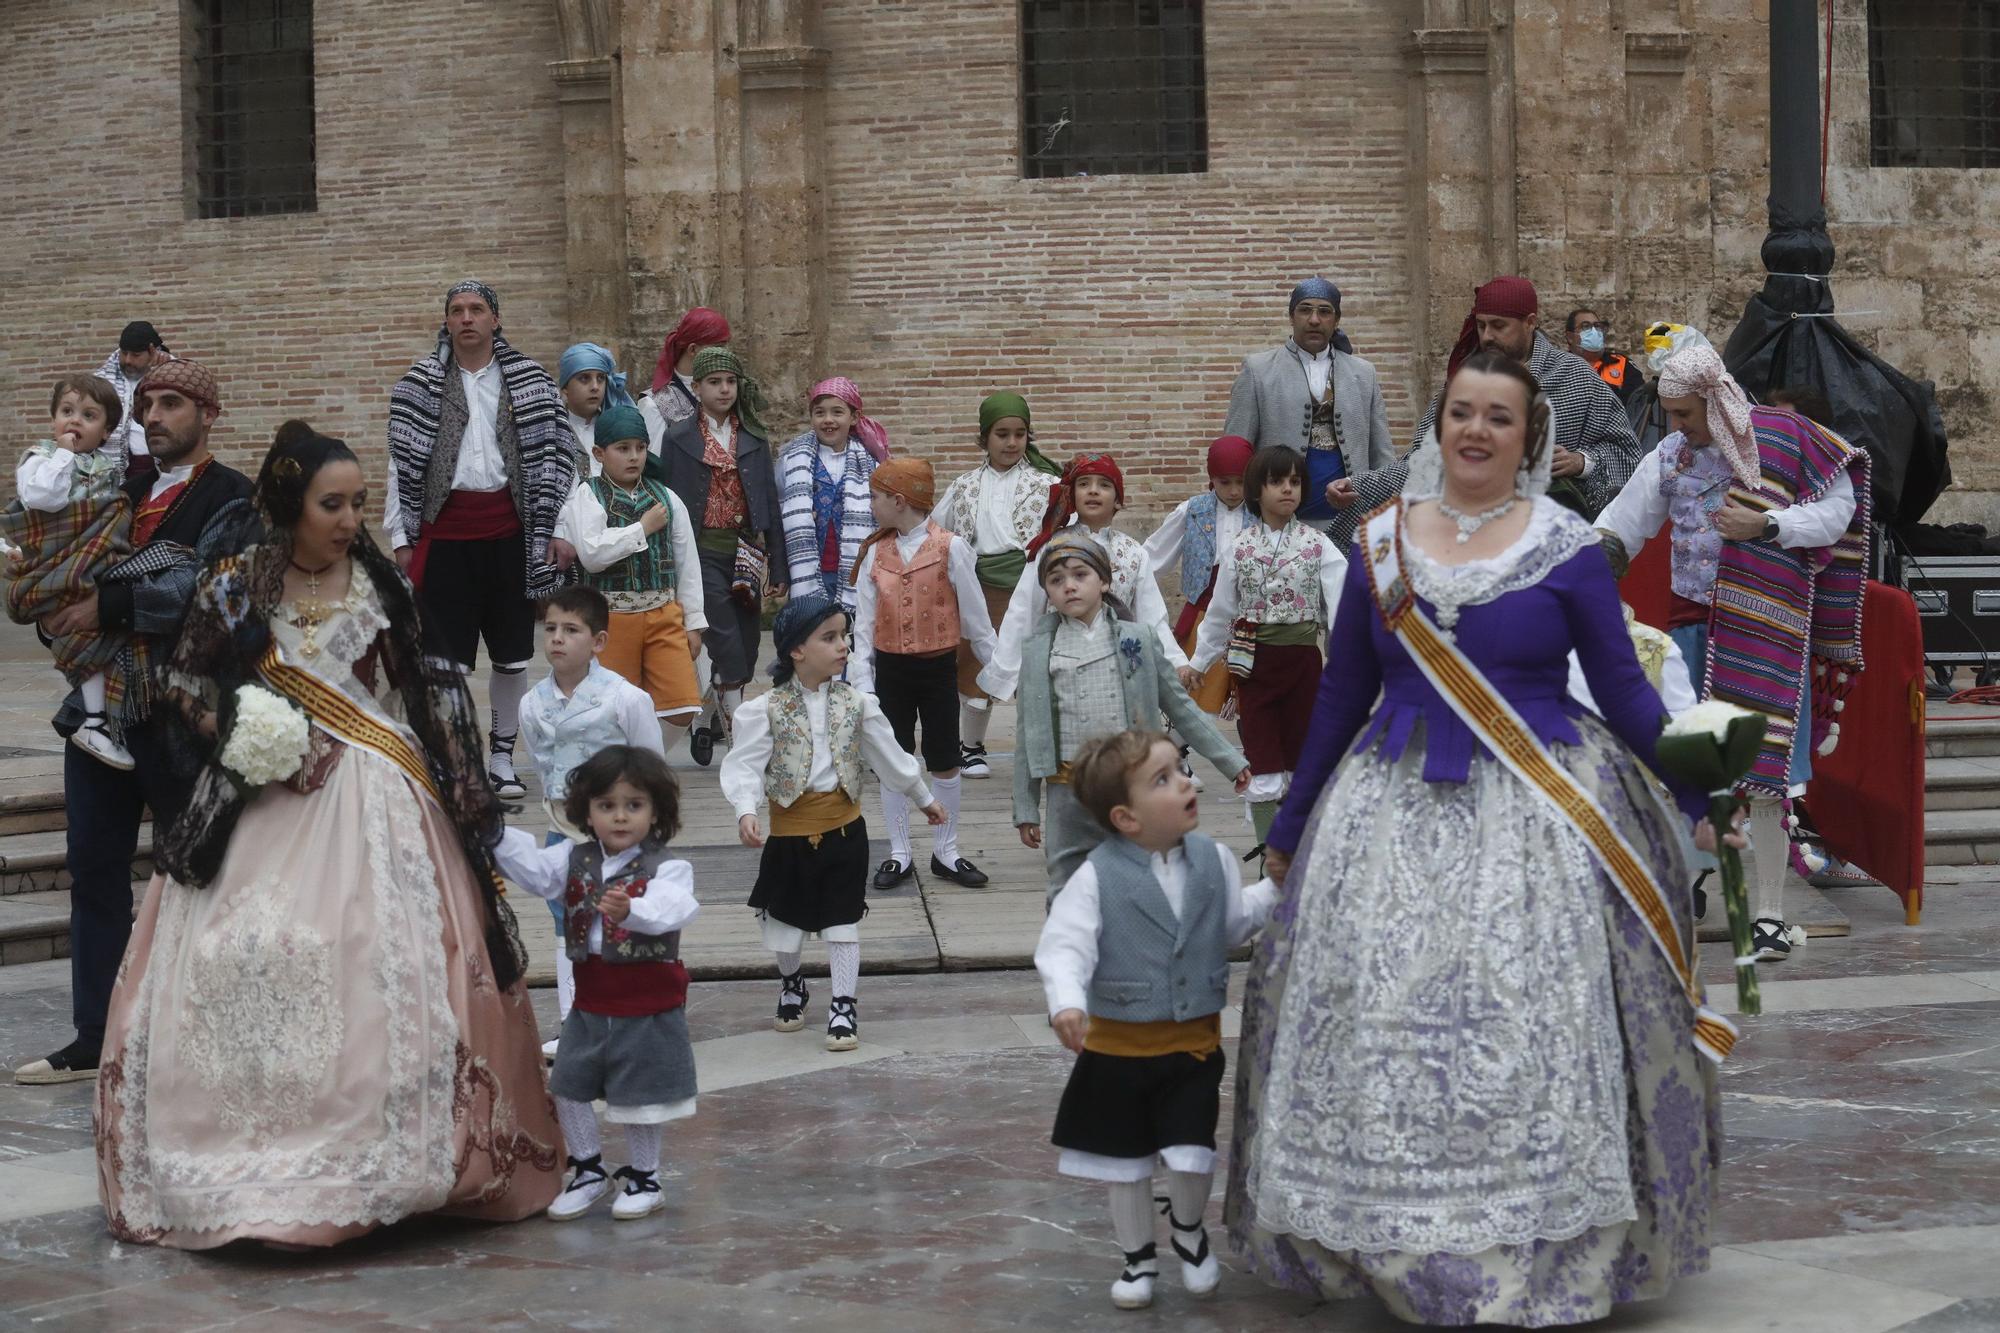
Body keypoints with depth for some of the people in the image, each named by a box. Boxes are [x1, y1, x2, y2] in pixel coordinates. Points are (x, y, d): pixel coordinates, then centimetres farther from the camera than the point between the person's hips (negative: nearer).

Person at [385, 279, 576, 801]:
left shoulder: (530, 382, 5)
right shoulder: (419, 385, 4)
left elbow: (553, 455, 4)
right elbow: (401, 460, 3)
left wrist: (557, 529, -2)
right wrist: (400, 536, -1)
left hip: (509, 531, 1)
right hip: (446, 531, -1)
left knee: (512, 655, 8)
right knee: (447, 658, -1)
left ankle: (502, 758, 21)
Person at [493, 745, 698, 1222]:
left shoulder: (666, 868, -14)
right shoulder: (575, 860, 4)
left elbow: (668, 908, -32)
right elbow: (534, 870, -8)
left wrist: (631, 911, -52)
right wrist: (497, 836, -21)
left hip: (647, 1006, -5)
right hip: (591, 1003, 5)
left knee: (640, 1094, 5)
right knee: (566, 1086, 8)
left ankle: (643, 1177, 25)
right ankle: (589, 1170, 27)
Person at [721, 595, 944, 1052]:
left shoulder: (855, 702, -2)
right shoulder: (766, 708, -11)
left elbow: (889, 755, 10)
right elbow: (745, 763, -17)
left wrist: (924, 799, 18)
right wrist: (745, 811, -34)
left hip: (844, 826, 1)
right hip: (790, 829, -1)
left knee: (843, 918, 3)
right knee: (787, 914, 15)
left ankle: (843, 1005, 12)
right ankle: (790, 985, 40)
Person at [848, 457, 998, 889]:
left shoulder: (950, 548, -9)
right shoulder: (875, 553, 1)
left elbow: (974, 615, -4)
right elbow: (864, 622, 2)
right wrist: (861, 680, -4)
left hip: (938, 667, -3)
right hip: (890, 669, 3)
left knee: (944, 763, 6)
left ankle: (946, 853, 19)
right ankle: (899, 855, 18)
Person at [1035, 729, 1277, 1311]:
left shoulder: (1213, 860, -2)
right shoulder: (1097, 877, -15)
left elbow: (1236, 919, 16)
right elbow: (1065, 945, -21)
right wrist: (1067, 1002, -36)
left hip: (1193, 1044, 2)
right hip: (1118, 1049, -2)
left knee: (1192, 1155, -4)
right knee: (1126, 1161, 12)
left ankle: (1188, 1228, 29)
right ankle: (1138, 1256, 33)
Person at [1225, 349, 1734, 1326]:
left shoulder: (1568, 549, -2)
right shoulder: (1380, 544, 6)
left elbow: (1621, 690, 1)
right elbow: (1343, 692, 12)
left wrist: (1698, 781, -10)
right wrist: (1290, 827, 16)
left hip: (1534, 812, -3)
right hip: (1396, 810, 3)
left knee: (1532, 1037, -4)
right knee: (1381, 1031, 4)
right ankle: (1399, 1242, 18)